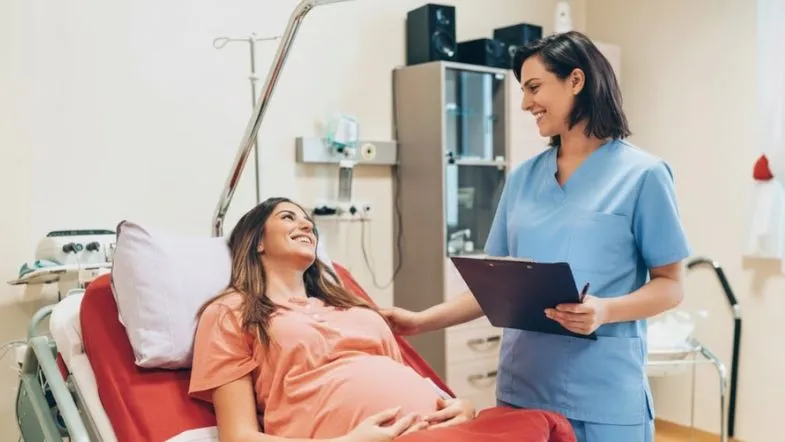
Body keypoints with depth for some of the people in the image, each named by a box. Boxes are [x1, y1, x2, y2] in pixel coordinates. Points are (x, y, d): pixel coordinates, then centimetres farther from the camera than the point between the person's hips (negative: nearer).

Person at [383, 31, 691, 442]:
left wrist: (605, 310, -21)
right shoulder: (522, 177, 8)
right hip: (521, 386, 4)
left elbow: (670, 286, -3)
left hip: (603, 394, -3)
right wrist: (422, 320, 0)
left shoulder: (642, 174, -4)